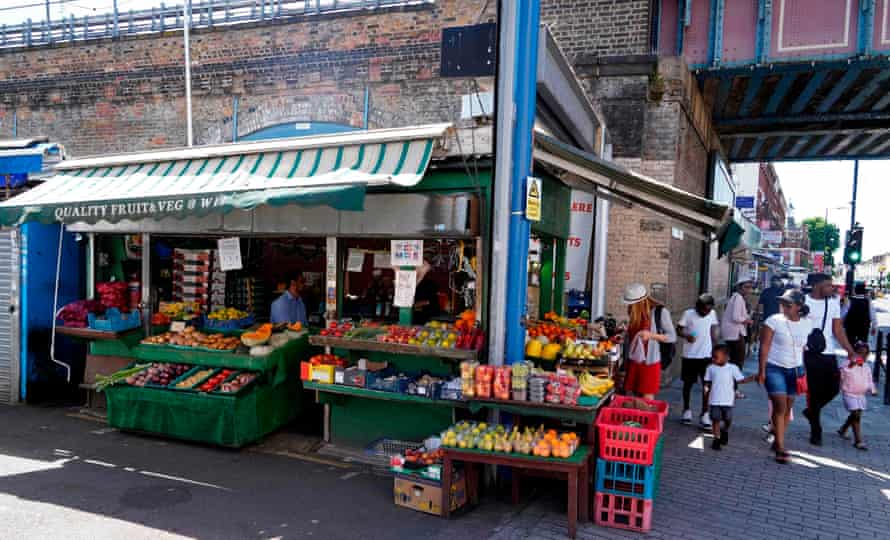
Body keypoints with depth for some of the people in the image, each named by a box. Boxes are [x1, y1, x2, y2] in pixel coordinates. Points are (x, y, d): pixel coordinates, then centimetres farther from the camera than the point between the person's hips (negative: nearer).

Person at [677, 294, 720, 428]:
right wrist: (687, 336, -27)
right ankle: (686, 410, 27)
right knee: (688, 383, 10)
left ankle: (704, 414, 7)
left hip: (706, 355, 2)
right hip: (690, 355, -2)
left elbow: (713, 332, 12)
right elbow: (678, 330, -7)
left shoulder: (712, 314, 1)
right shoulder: (688, 314, -9)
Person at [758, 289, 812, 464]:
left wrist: (803, 370, 10)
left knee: (788, 407, 7)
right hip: (774, 368, -4)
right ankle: (780, 448, -7)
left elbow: (804, 347, 10)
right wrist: (761, 370, -12)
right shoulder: (774, 321, -10)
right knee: (780, 405, -11)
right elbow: (764, 346, -10)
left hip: (795, 369, 4)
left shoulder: (807, 324, 2)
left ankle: (777, 441, 23)